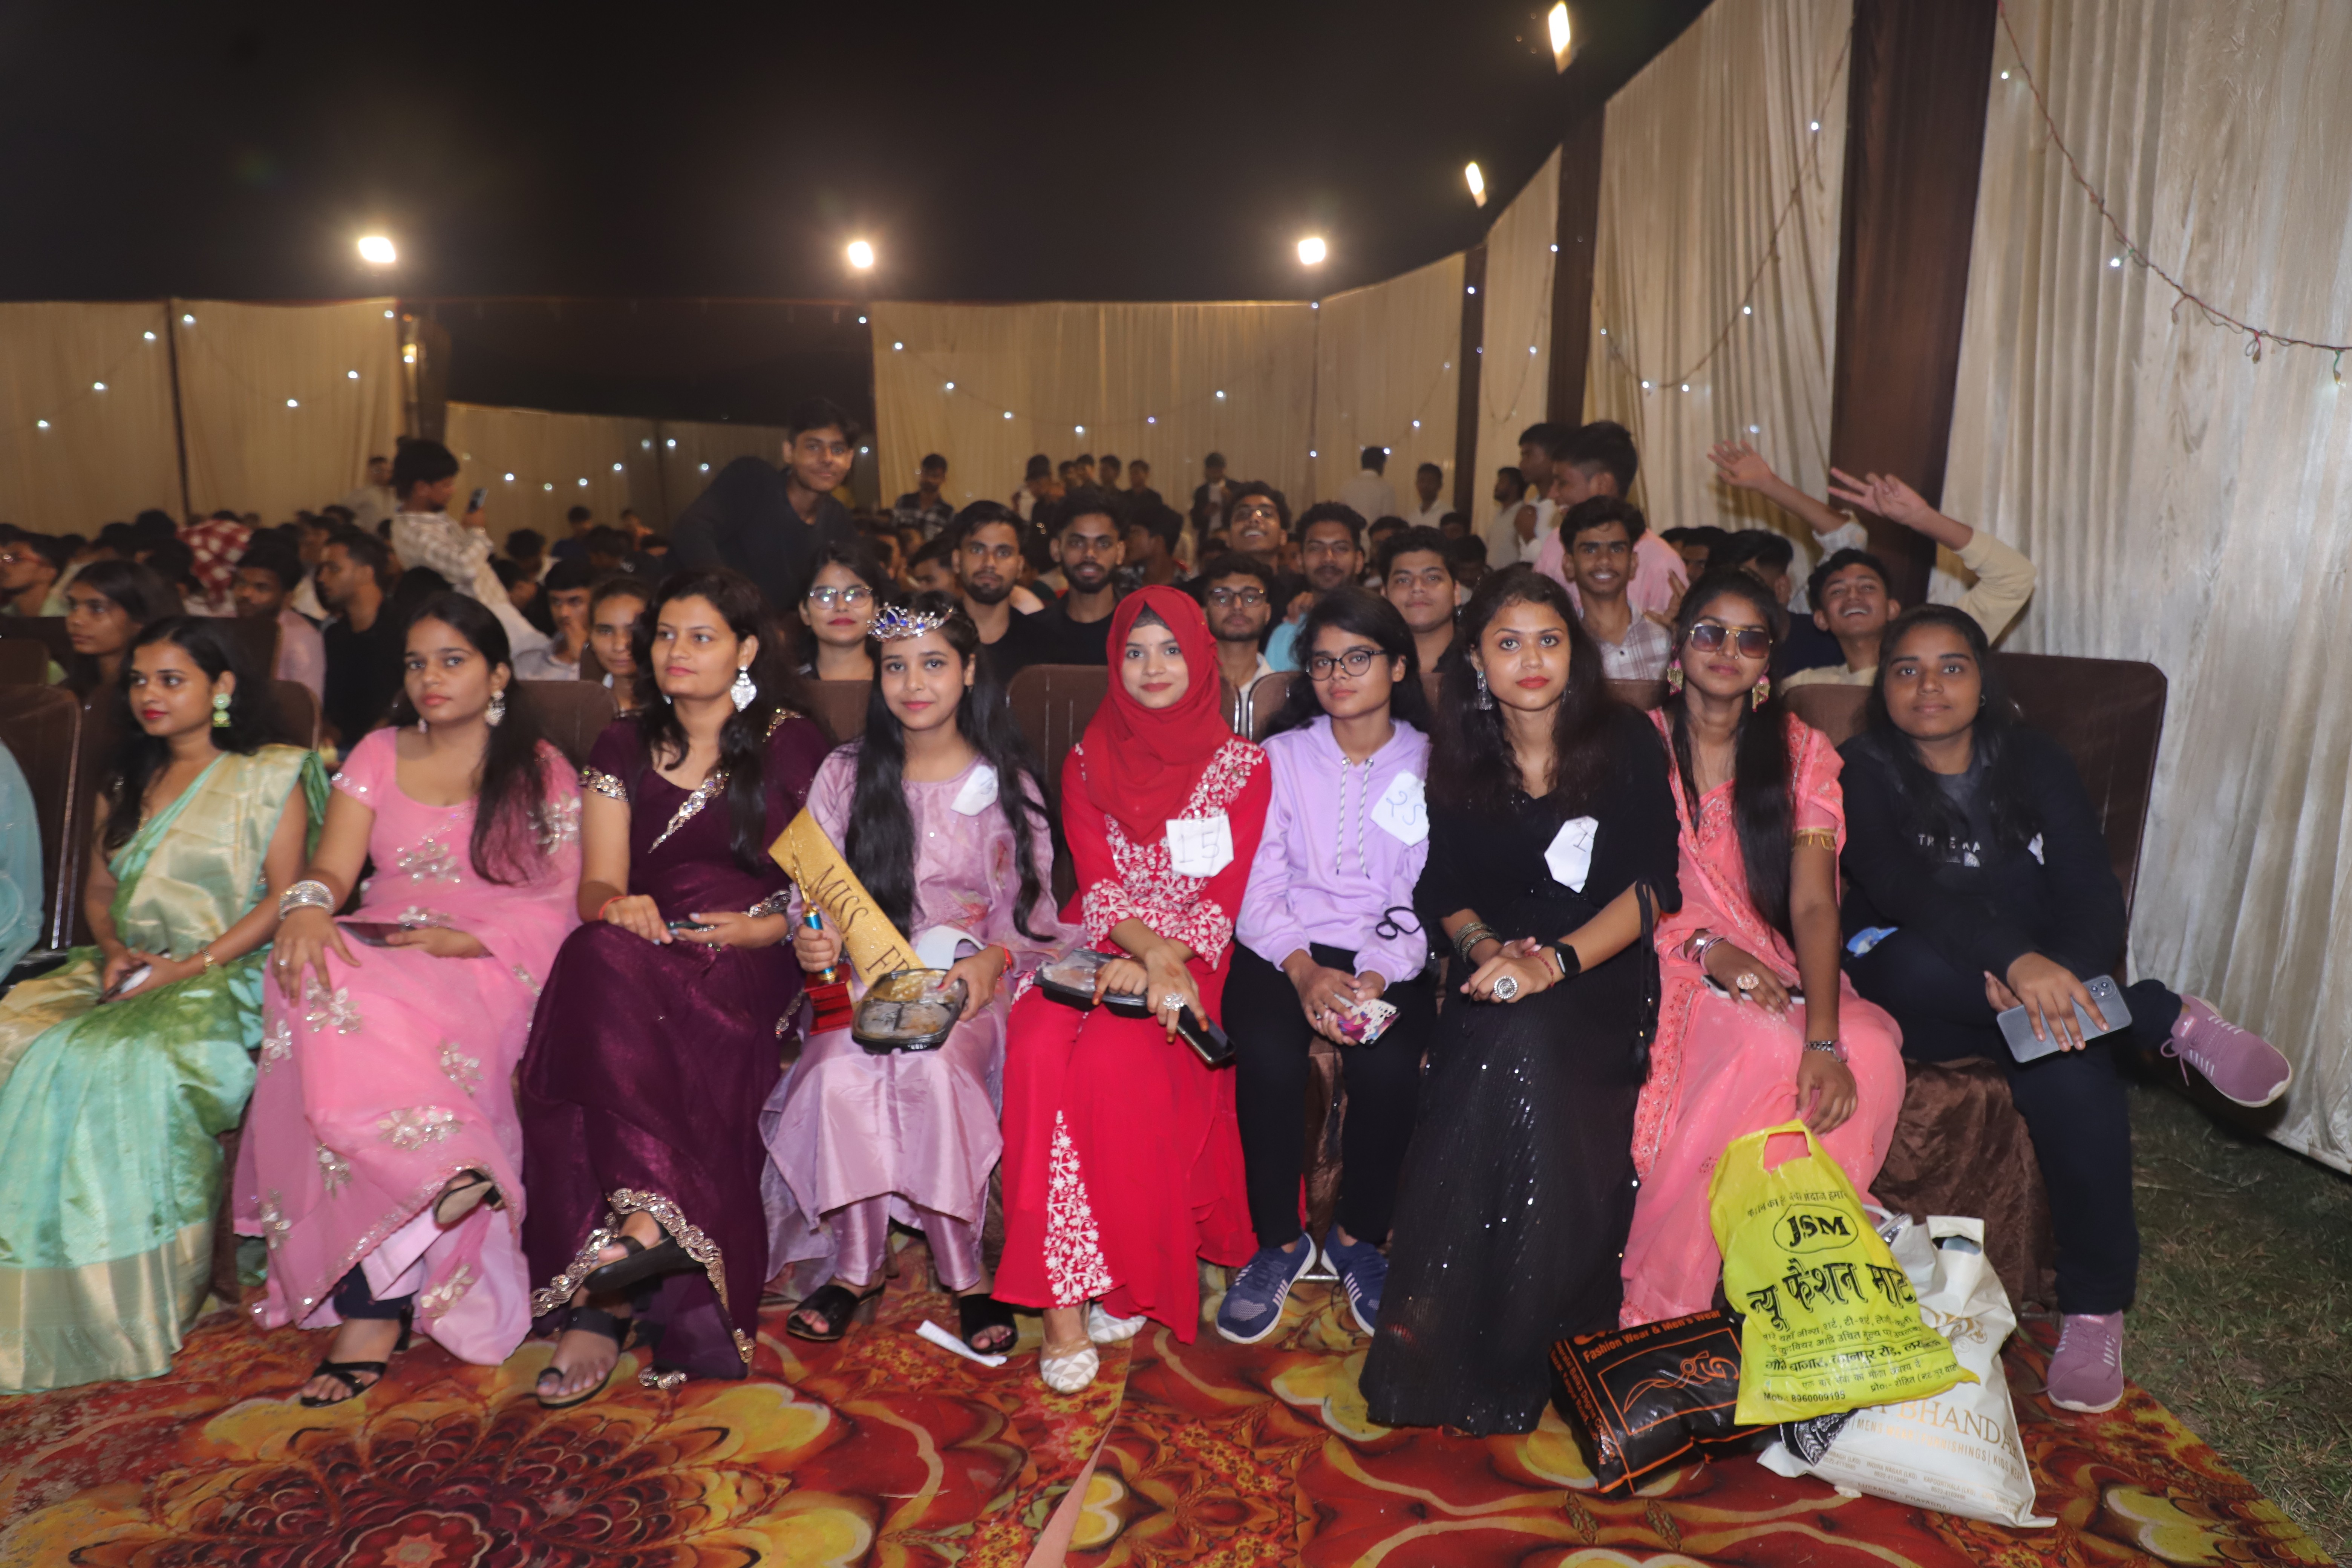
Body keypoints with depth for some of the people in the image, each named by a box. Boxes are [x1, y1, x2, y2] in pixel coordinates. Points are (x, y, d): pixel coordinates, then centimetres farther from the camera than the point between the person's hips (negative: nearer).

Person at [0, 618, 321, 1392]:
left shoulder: (269, 777, 3)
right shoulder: (126, 784, 22)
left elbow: (286, 898, -6)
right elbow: (98, 889, 22)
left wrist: (194, 964, -16)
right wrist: (113, 948, 0)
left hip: (228, 977, -6)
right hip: (127, 974, 6)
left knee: (126, 1063, -33)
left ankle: (129, 1307, -24)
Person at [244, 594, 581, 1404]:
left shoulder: (541, 771, 9)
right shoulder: (378, 755, 19)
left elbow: (557, 909, 0)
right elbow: (331, 867, 8)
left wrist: (460, 940, -16)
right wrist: (307, 907, -17)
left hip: (491, 970, -4)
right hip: (378, 954, 4)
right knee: (317, 990, -32)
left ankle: (372, 1305, -26)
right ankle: (448, 1176, -28)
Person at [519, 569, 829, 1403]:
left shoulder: (791, 742, 11)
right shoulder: (623, 748, 19)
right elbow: (599, 883, 8)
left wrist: (768, 926, -13)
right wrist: (617, 907, -16)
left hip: (747, 963, -3)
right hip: (640, 954, 3)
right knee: (600, 957, -34)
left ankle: (607, 1304, -37)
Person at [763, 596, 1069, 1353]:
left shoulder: (1007, 782, 7)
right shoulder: (847, 774, 9)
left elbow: (1029, 910, 4)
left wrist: (990, 961, -17)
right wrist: (810, 939, -15)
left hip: (971, 980, -1)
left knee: (934, 1068, -34)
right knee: (841, 1072, -32)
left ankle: (961, 1270, -17)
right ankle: (856, 1263, -13)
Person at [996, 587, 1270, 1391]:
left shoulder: (1243, 765, 7)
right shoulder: (1088, 763, 13)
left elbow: (1225, 896, -2)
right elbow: (1097, 883, 1)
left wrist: (1163, 960, -20)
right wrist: (1147, 946, -19)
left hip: (1193, 957, -2)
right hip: (1100, 948, 2)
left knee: (1113, 1060, -31)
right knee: (1038, 1050, -28)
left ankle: (1127, 1273, -11)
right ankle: (1064, 1292, -22)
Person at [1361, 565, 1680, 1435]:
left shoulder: (1626, 743, 1)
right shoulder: (1460, 759, 10)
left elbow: (1648, 888, -6)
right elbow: (1448, 894, 12)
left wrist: (1557, 961, -21)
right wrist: (1488, 949, -10)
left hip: (1603, 978, -2)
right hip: (1498, 977, 2)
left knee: (1526, 1045, -35)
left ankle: (1518, 1354, -22)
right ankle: (1440, 1348, -22)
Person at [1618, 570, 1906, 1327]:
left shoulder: (1802, 752, 4)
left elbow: (1814, 905, -8)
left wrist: (1826, 1039, -23)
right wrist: (1709, 950, -20)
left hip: (1780, 971, 2)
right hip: (1672, 963, -2)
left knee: (1869, 1059, -29)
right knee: (1771, 1045, -33)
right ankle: (1656, 1312, -21)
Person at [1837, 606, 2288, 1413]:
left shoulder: (2035, 762, 8)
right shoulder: (1865, 773, -1)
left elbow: (2094, 898, -3)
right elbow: (1902, 890, -21)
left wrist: (2050, 979, -26)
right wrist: (2015, 959, -38)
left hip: (2039, 982, 2)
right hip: (1912, 996, -2)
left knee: (2072, 1064, -31)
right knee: (1920, 961, -36)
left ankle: (2094, 1308, -19)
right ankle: (2170, 1021, -21)